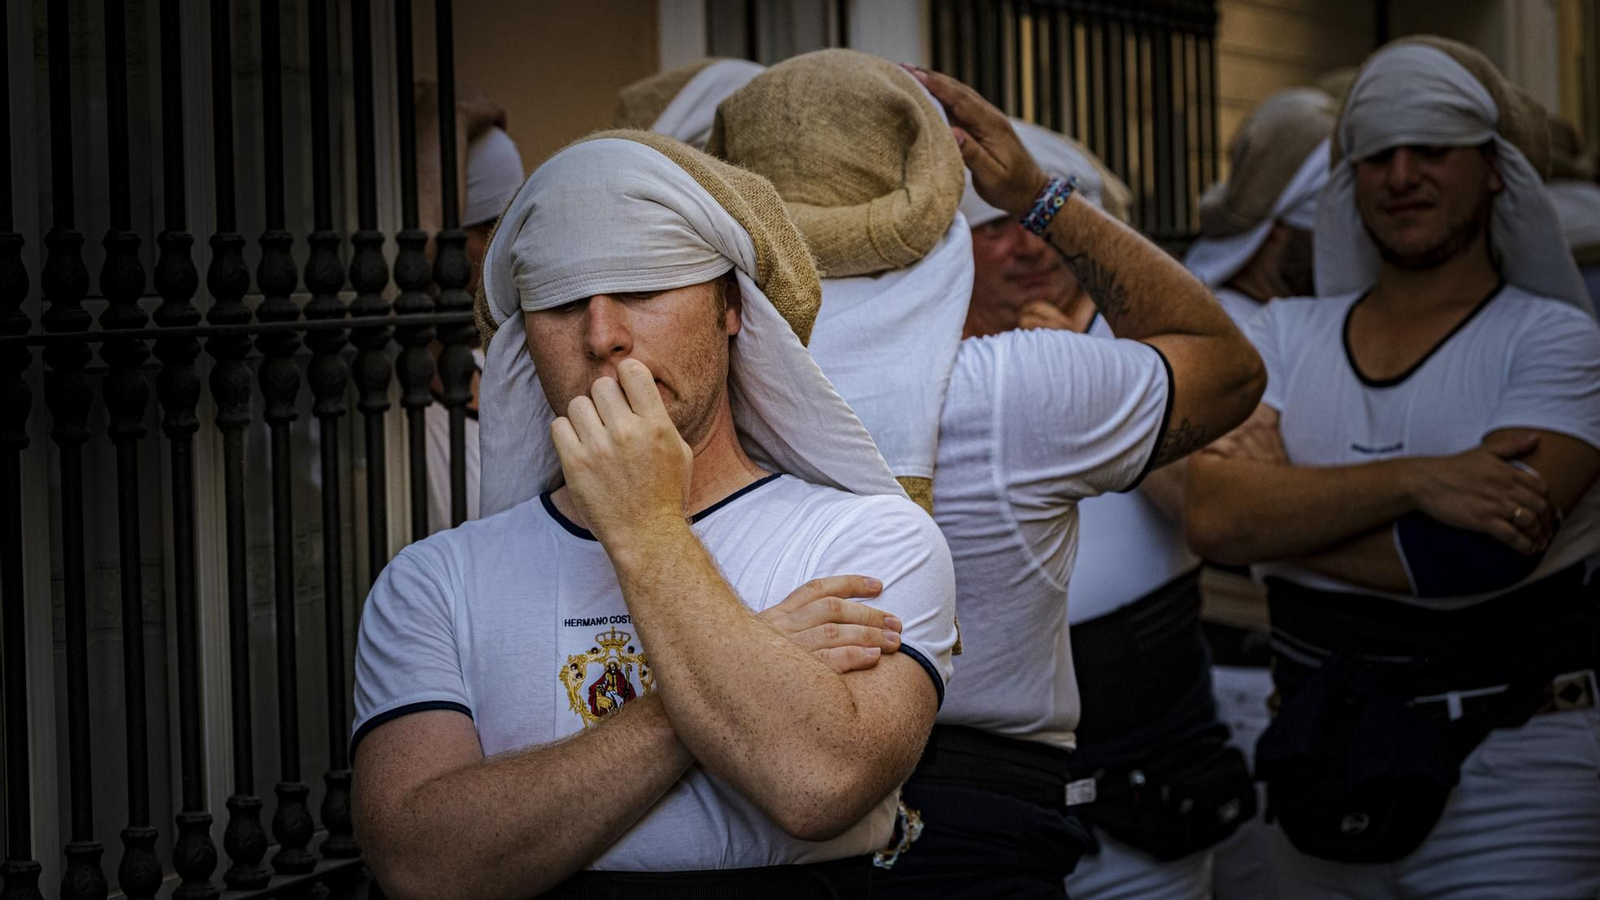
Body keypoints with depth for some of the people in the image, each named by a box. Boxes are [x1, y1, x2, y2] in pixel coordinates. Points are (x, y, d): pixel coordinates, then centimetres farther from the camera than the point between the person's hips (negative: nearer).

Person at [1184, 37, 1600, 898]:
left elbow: (1475, 555, -18)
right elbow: (1213, 515, -11)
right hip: (1317, 769, 3)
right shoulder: (1289, 333, 7)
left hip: (1507, 775, -3)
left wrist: (1280, 517, -10)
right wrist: (1411, 480, -22)